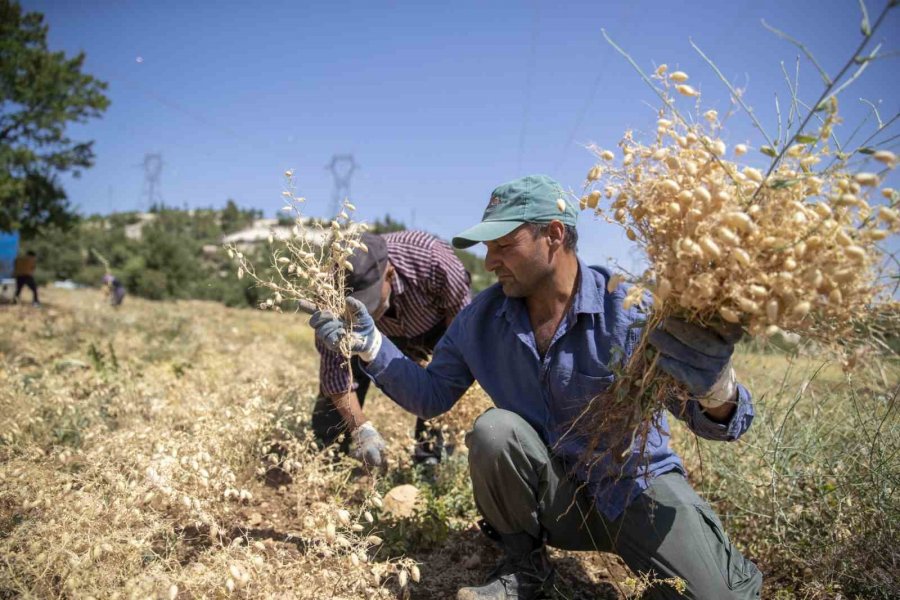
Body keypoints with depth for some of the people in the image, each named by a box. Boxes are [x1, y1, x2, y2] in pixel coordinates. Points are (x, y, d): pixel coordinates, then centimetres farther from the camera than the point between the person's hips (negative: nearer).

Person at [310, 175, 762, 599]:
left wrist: (714, 387, -48)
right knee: (494, 429, -26)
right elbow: (431, 395, 1)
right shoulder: (481, 319, -7)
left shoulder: (630, 308, -21)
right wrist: (367, 343, -11)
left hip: (637, 487, -3)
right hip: (553, 496, 3)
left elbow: (716, 421, -23)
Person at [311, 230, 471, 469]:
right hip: (369, 336, 1)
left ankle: (430, 459, -6)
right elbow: (335, 369, -30)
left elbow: (460, 313, -25)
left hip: (434, 326, -1)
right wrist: (360, 427, -39)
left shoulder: (430, 256, -43)